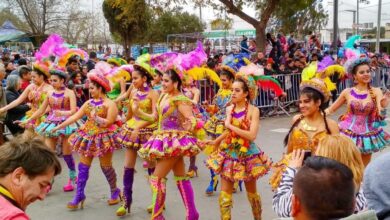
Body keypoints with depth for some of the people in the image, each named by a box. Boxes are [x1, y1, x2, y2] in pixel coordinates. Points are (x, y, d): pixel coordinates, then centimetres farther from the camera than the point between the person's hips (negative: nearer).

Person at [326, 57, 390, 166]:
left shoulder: (376, 91, -5)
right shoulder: (347, 92, -5)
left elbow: (381, 115, -19)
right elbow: (330, 109, 5)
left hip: (368, 134, 1)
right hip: (349, 133, -1)